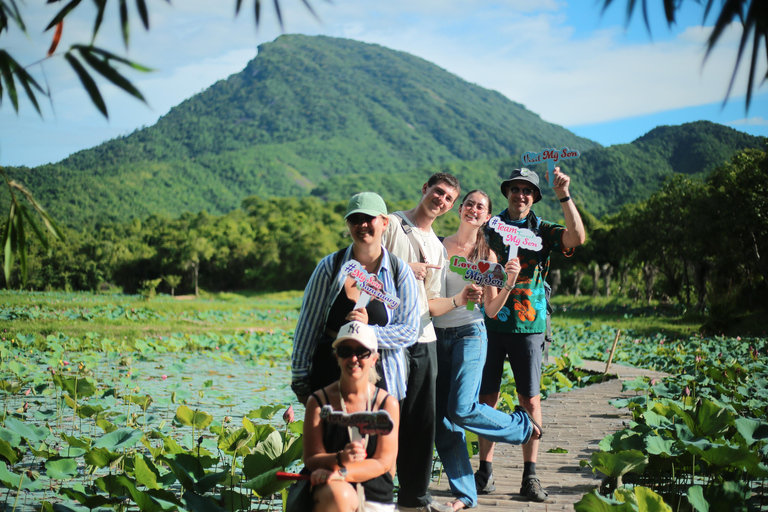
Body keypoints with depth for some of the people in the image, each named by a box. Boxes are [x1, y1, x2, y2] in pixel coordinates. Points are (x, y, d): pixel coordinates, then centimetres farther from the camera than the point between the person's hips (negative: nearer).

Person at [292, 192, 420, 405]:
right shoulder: (330, 267, 2)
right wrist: (300, 380, 4)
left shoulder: (401, 273, 1)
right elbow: (308, 325, 5)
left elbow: (409, 331, -2)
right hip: (327, 376, 0)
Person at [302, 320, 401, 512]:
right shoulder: (320, 401, -1)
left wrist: (341, 473, -20)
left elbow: (383, 462, -5)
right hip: (328, 496, 0)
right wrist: (340, 459, -27)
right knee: (339, 494, -34)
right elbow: (311, 459, -5)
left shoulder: (388, 404, 2)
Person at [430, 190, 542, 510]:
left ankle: (522, 426, 9)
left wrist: (510, 282, -12)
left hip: (470, 334, -2)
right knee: (440, 420, -1)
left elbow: (492, 310, 3)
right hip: (437, 337, 2)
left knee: (461, 409, -18)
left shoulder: (486, 255, 3)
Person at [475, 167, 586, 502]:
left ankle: (530, 476, 5)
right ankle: (485, 471, 11)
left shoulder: (542, 231, 5)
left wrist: (564, 197, -20)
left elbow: (577, 237, -13)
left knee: (530, 400, -2)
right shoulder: (489, 228, 10)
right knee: (487, 397, 3)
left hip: (528, 325, -1)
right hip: (490, 322, 1)